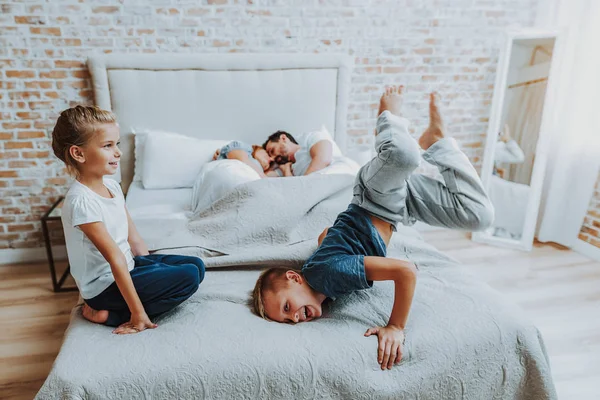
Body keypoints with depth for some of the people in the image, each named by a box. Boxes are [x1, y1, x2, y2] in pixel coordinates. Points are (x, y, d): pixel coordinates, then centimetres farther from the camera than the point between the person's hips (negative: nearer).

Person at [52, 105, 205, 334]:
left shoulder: (112, 186, 1)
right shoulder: (81, 201, -25)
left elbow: (133, 238, 7)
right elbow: (115, 259, -27)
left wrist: (153, 269, 6)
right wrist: (138, 312, -23)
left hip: (129, 265, 9)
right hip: (105, 284, -9)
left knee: (196, 265, 3)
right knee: (188, 277, -17)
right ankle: (109, 314, -6)